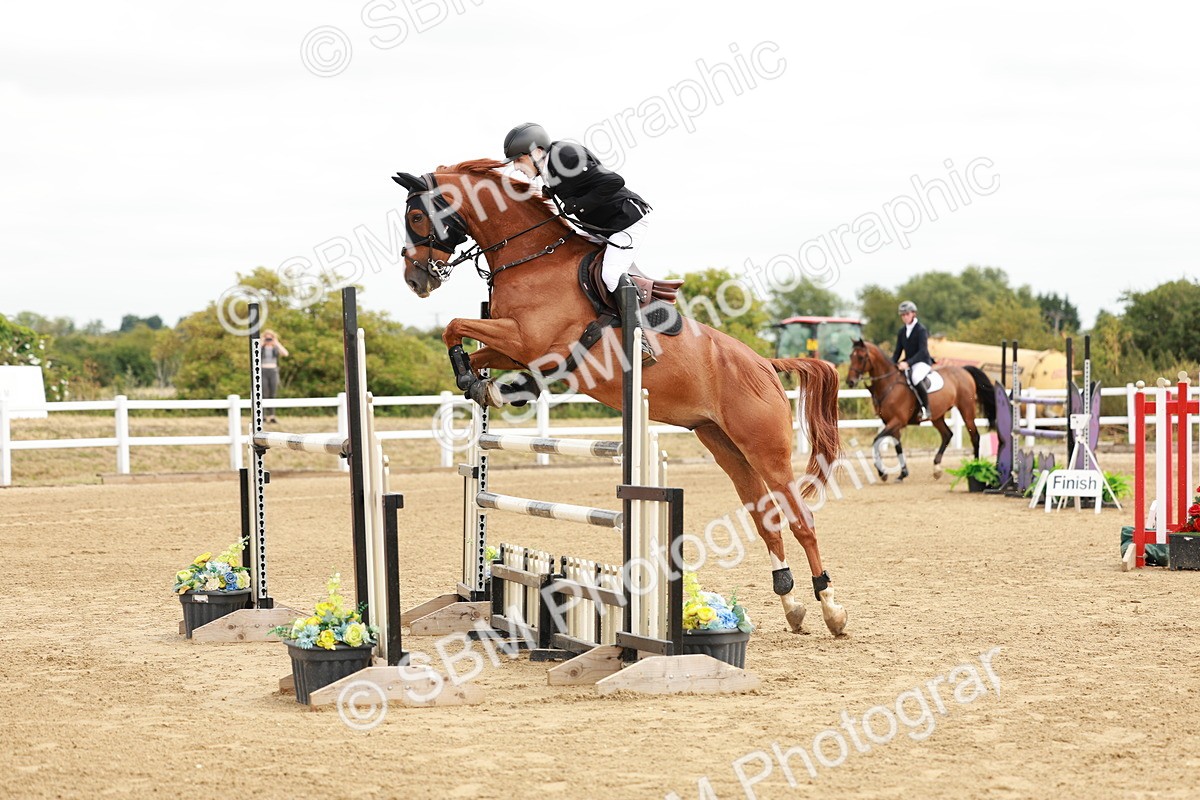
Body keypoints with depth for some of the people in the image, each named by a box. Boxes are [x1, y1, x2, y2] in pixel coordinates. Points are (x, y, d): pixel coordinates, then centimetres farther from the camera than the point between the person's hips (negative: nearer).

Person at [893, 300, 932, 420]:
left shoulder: (921, 330, -11)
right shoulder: (902, 331, 10)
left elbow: (922, 352, -21)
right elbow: (898, 351, 13)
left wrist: (908, 363, -32)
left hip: (922, 362, -8)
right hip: (907, 363, 8)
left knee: (915, 378, -38)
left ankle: (926, 409, -30)